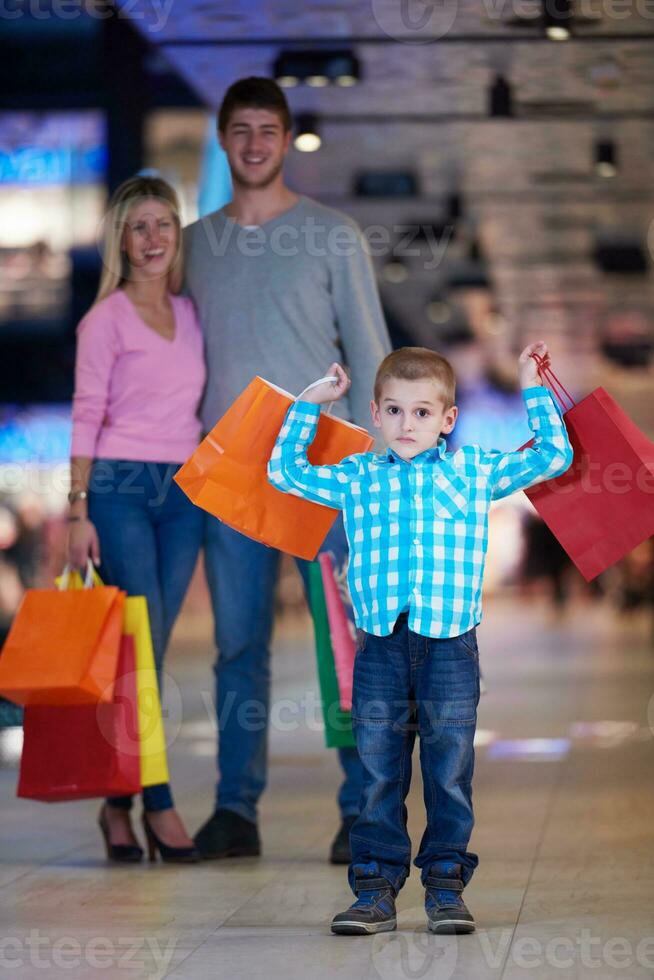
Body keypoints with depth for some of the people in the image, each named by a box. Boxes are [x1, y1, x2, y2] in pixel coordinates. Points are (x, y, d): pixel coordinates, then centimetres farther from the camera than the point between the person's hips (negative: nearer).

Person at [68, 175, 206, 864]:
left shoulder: (190, 314, 13)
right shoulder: (106, 319, -2)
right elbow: (86, 417, -4)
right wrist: (79, 509, -9)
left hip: (183, 491, 5)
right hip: (121, 488, -5)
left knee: (147, 650, 5)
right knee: (140, 648, -9)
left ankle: (118, 801, 12)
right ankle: (158, 803, -5)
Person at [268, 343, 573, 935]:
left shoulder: (474, 471, 8)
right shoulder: (358, 478, 11)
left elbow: (553, 456, 13)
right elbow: (286, 471, 21)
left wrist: (533, 390, 13)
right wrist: (309, 405, 19)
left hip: (451, 646, -1)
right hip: (381, 645, 1)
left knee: (450, 772, 3)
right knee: (379, 772, 2)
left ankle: (446, 886, 12)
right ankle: (376, 889, 8)